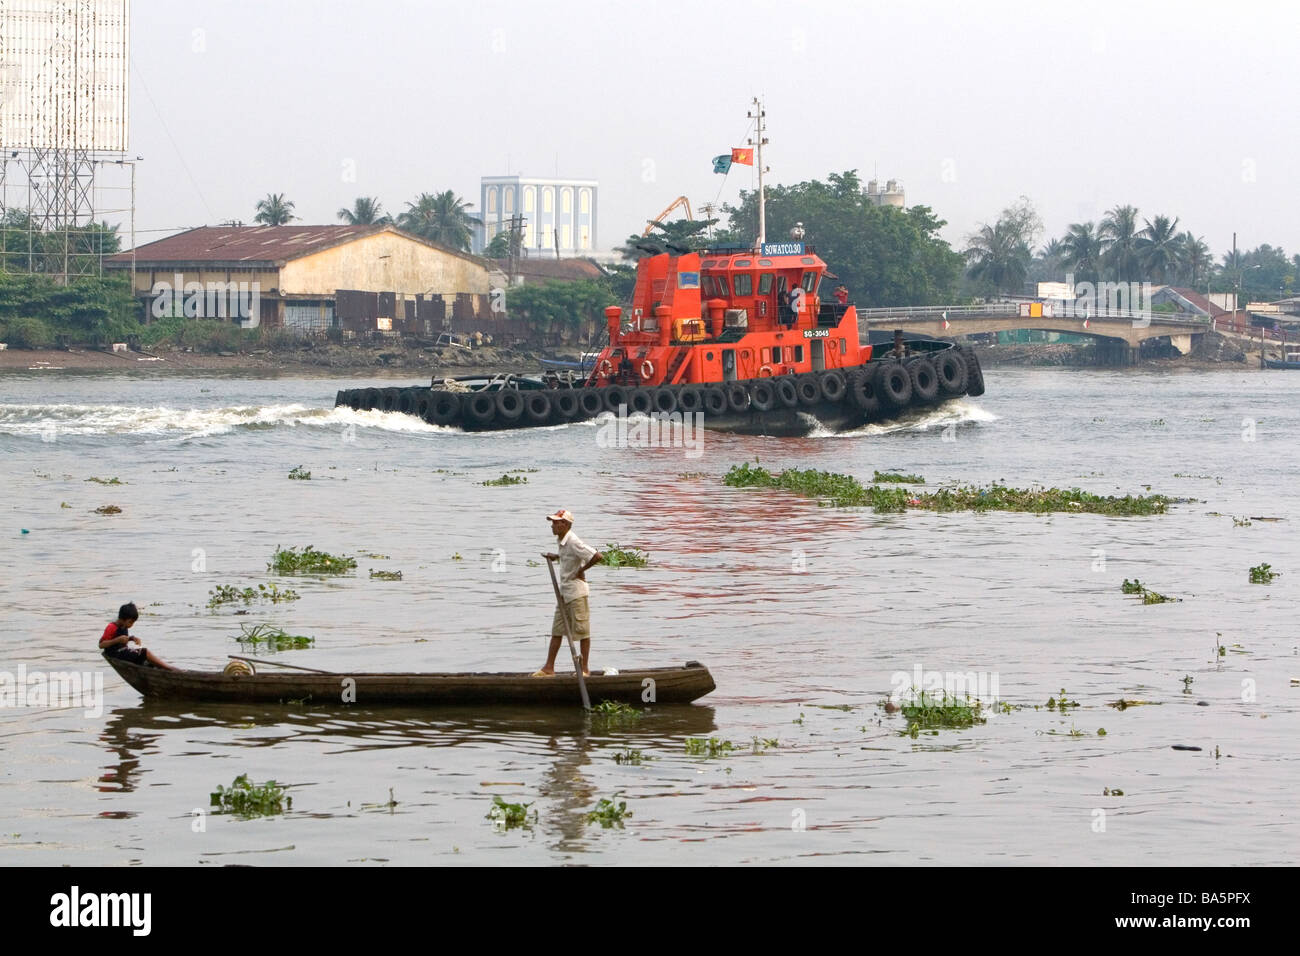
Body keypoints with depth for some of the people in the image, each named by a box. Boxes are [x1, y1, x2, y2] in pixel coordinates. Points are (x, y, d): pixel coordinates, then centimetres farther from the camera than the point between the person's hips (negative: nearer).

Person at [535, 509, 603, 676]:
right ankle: (549, 668, 11)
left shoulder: (574, 542, -20)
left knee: (581, 630, -1)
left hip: (576, 591, -9)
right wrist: (555, 557, 14)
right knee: (557, 630, 9)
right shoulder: (560, 541, 9)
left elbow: (598, 557, -26)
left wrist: (582, 569, -16)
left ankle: (585, 668, 6)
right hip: (564, 592, 9)